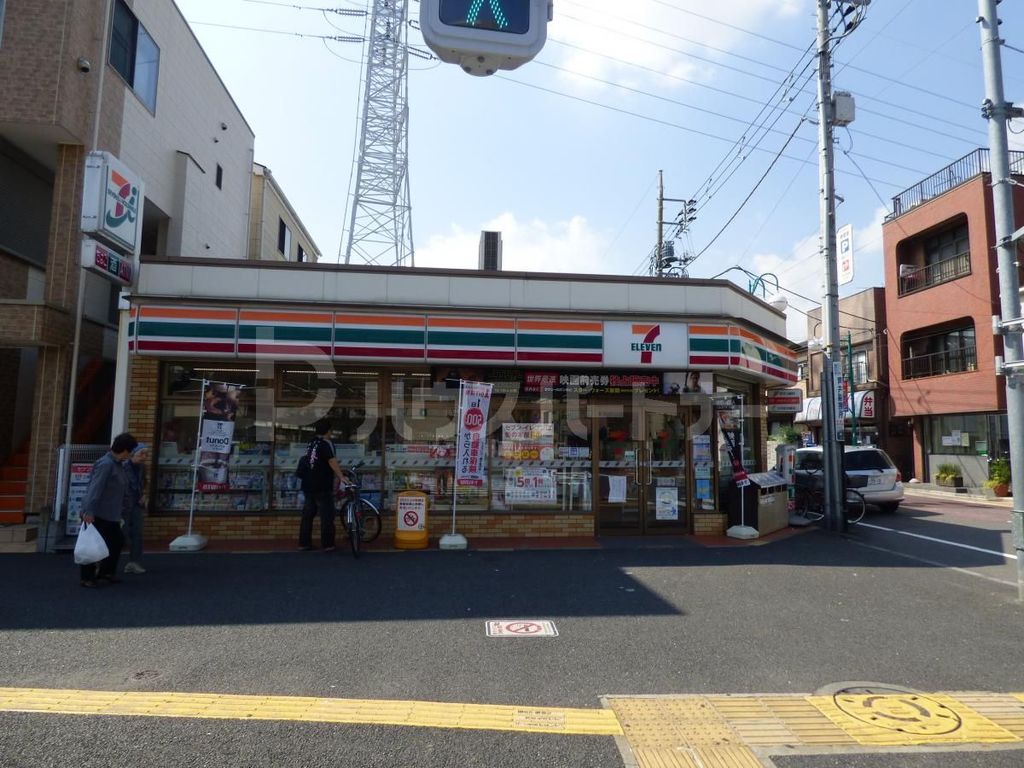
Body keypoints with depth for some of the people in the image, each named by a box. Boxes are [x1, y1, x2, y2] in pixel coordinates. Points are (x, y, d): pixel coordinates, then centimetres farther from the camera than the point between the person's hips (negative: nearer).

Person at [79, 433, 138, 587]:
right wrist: (88, 511, -30)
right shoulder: (105, 464, -19)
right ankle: (87, 578, 14)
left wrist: (122, 512, 19)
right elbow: (95, 488, -25)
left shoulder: (119, 466, 11)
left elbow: (124, 492, 17)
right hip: (96, 515, -9)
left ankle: (106, 571, 28)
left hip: (111, 515, 9)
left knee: (117, 542, 13)